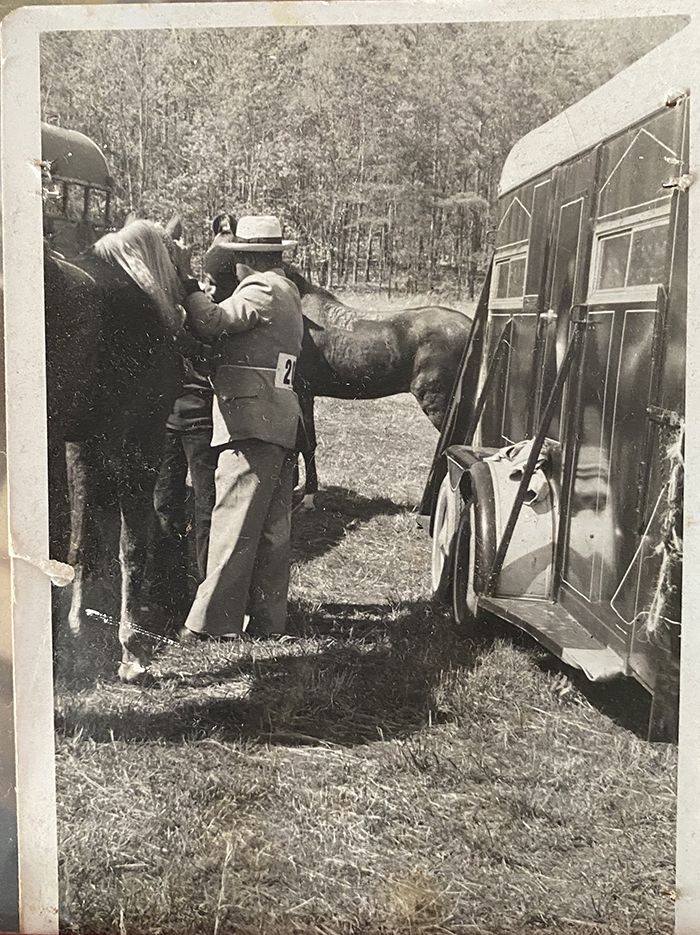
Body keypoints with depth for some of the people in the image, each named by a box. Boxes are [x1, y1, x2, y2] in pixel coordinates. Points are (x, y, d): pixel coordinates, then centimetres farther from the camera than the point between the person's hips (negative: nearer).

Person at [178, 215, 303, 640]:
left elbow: (213, 323, -17)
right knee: (274, 529, 11)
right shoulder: (289, 291, 23)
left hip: (251, 421, -10)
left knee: (234, 527, -7)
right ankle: (269, 623, 18)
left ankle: (212, 624, -4)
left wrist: (192, 289, -1)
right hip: (285, 425, 10)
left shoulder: (260, 289, -7)